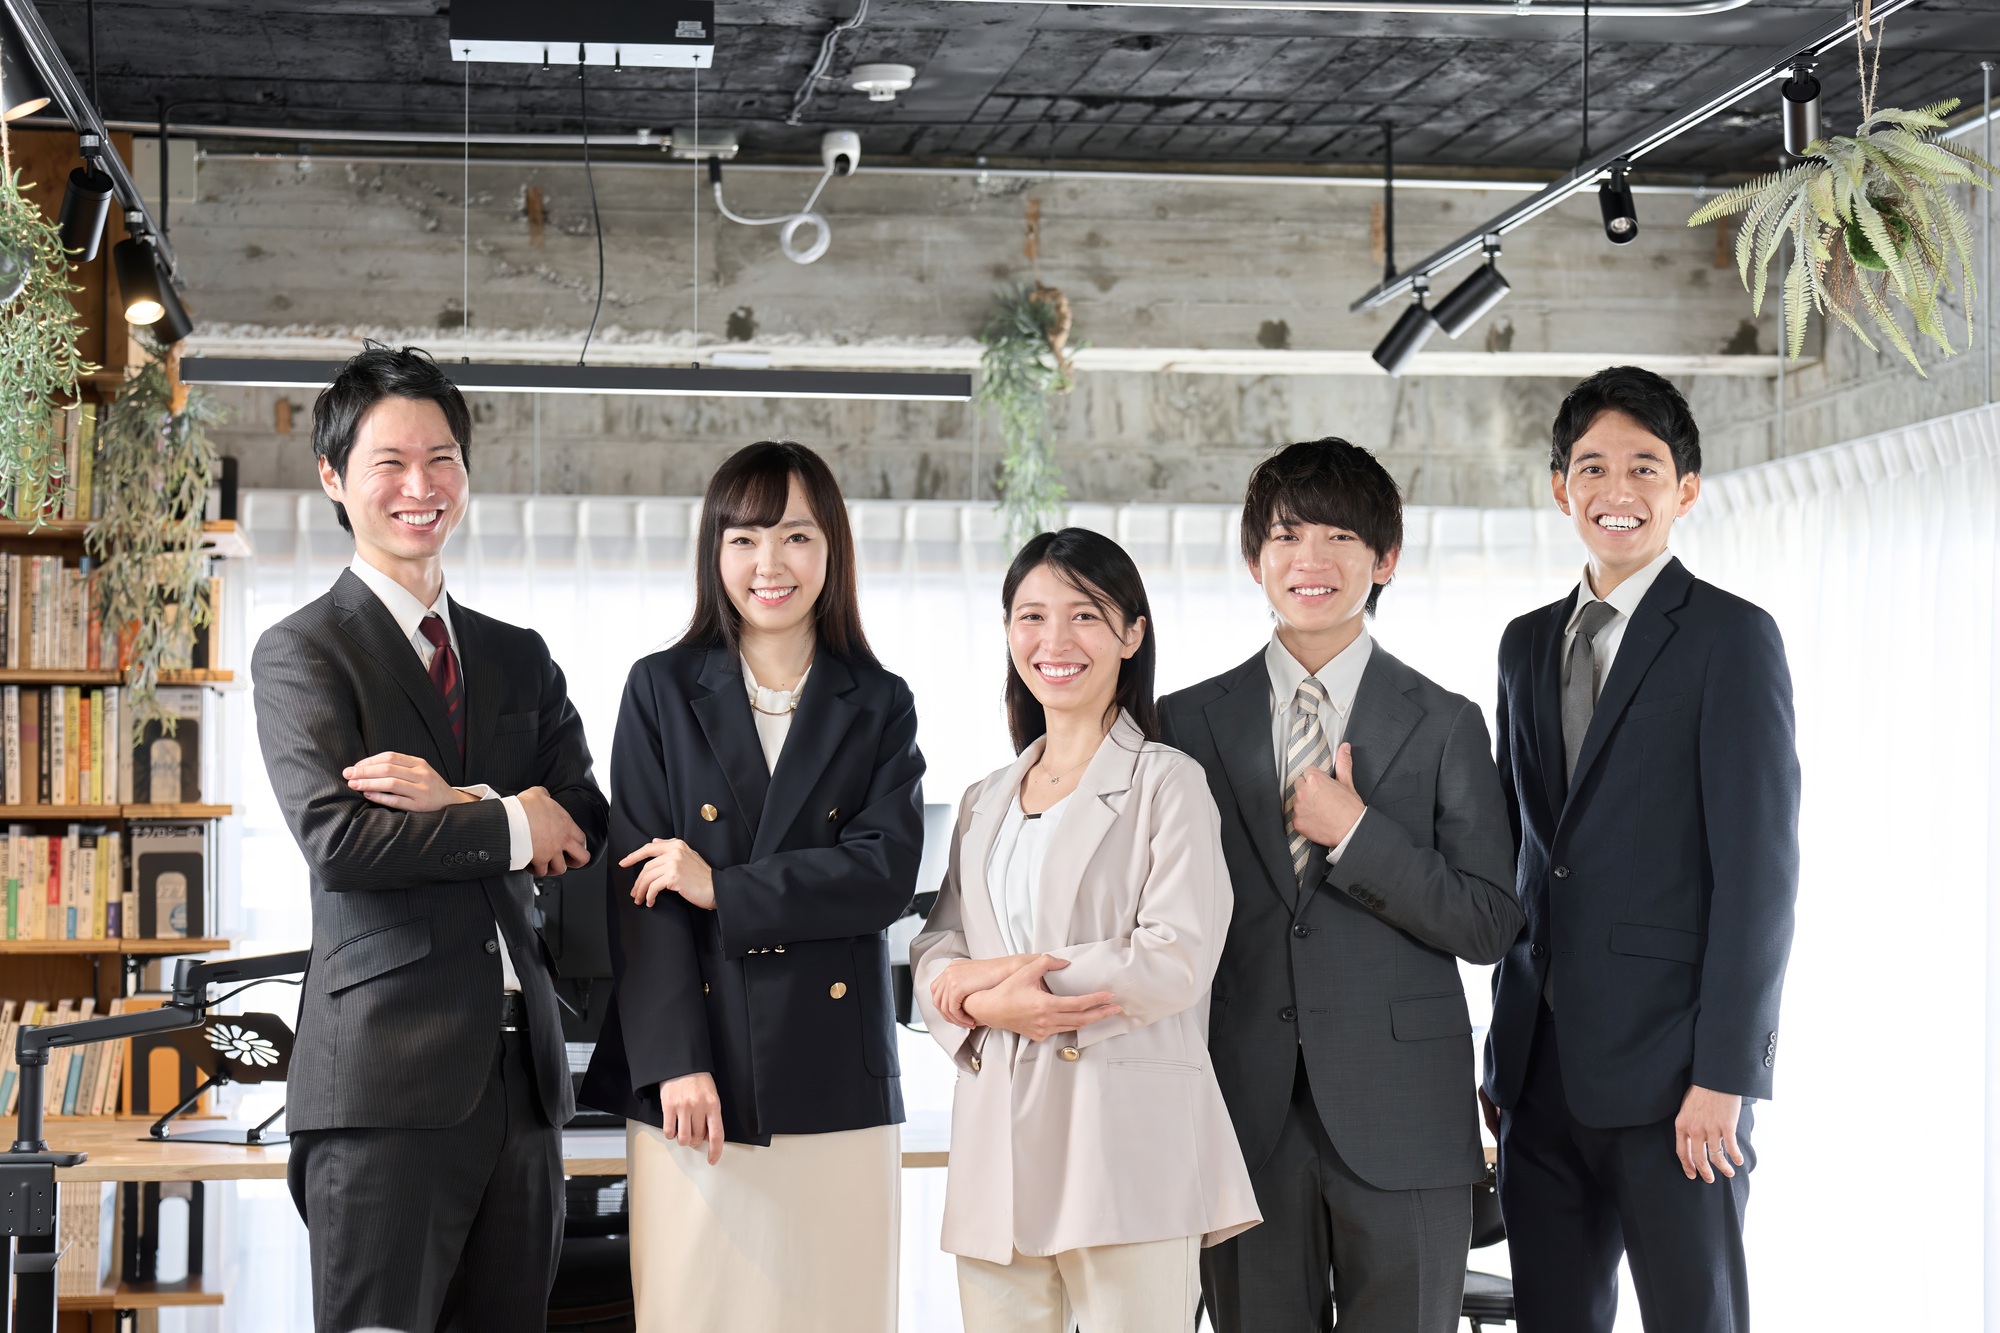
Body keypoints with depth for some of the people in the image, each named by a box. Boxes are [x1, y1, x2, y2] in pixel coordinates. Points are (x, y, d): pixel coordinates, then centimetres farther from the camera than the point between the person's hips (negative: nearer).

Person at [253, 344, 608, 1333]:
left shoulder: (519, 658, 18)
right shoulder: (303, 652, 1)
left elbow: (585, 825, 5)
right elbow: (336, 839, -13)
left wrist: (458, 801, -12)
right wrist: (510, 823, -5)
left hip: (520, 1063, 5)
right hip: (388, 1071, -5)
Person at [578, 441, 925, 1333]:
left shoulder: (880, 708, 10)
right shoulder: (661, 691, 7)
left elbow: (887, 874, -4)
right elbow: (641, 894, 0)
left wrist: (722, 888, -13)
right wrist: (675, 1060, -10)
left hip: (836, 1079, 1)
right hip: (697, 1073, -1)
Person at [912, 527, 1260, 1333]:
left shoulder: (1166, 785, 0)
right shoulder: (985, 804, 19)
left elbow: (1178, 962, -11)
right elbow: (934, 955, 15)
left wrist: (1009, 975, -8)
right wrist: (988, 1006, -9)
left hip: (1128, 1145, -5)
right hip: (1000, 1140, 5)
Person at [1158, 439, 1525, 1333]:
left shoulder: (1444, 725, 5)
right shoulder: (1189, 723, 8)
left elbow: (1489, 925, -1)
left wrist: (1355, 832, -12)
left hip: (1399, 1124, -1)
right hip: (1245, 1118, 1)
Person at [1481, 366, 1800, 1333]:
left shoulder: (1730, 638, -4)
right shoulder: (1527, 644, 15)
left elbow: (1760, 870, -10)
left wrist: (1724, 1077, -15)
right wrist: (1508, 1048, 14)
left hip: (1671, 1073, -6)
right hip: (1542, 1067, 6)